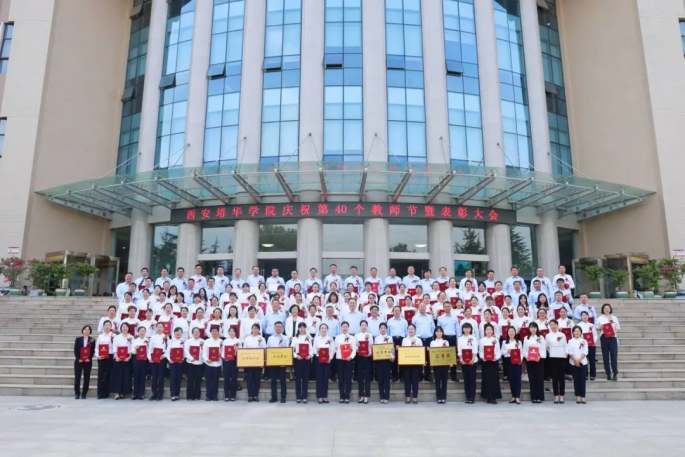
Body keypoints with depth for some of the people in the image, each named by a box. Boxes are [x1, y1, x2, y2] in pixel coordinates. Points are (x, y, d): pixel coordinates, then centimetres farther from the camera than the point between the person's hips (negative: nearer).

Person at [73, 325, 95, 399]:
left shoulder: (92, 340, 5)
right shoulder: (78, 339, 6)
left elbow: (93, 351, 1)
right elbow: (75, 350, 1)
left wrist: (89, 358, -13)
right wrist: (78, 359, -10)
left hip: (88, 361, 0)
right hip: (78, 361, 0)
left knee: (86, 378, 2)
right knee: (77, 377, 0)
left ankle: (84, 394, 8)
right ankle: (77, 393, 8)